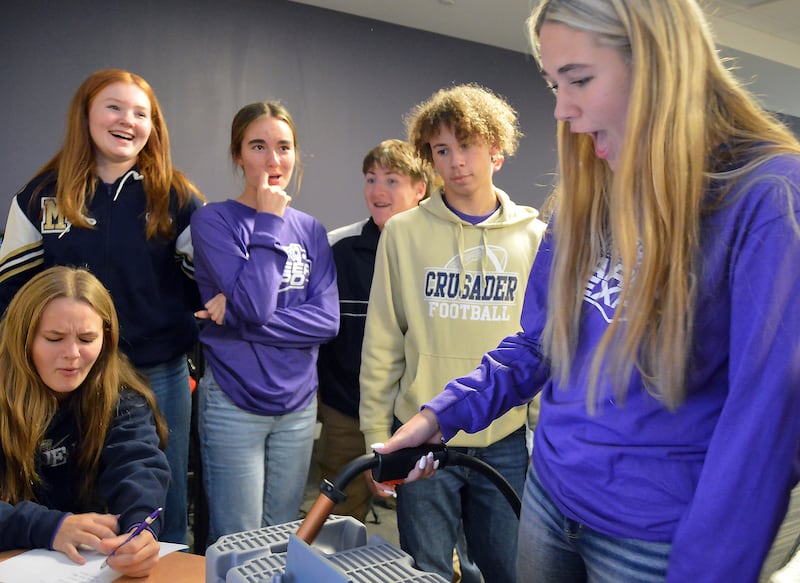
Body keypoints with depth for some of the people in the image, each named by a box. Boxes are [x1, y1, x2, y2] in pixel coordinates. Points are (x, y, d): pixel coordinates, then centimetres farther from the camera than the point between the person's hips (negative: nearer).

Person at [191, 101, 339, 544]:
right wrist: (268, 222, -13)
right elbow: (255, 304, -19)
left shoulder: (310, 230, 7)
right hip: (234, 404, -4)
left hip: (298, 405, 4)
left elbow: (327, 320, -4)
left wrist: (238, 319, -14)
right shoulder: (213, 220, -6)